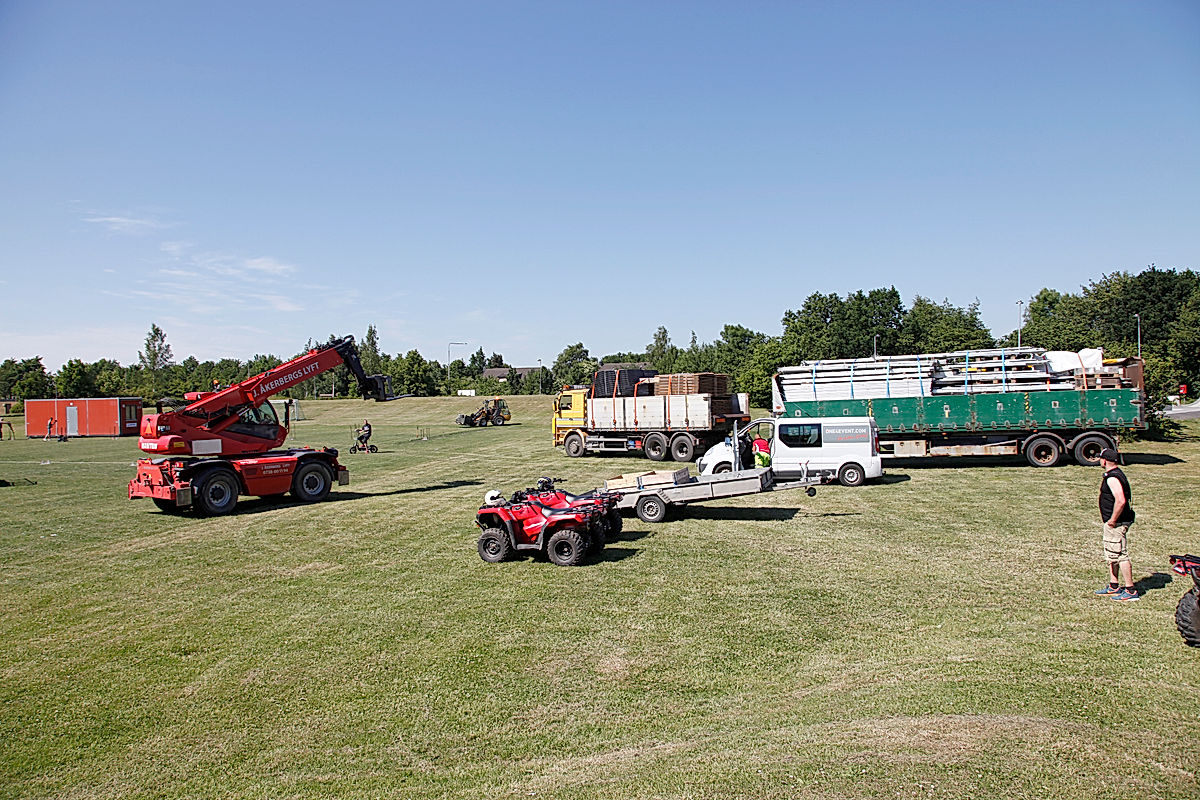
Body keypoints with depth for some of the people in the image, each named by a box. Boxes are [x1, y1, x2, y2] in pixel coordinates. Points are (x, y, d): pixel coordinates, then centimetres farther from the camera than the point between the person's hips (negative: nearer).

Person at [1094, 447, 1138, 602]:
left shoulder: (1112, 478, -20)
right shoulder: (1116, 474, 14)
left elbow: (1120, 501, -30)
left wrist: (1113, 520, -21)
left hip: (1117, 523, -11)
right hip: (1115, 521, 11)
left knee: (1121, 555, -6)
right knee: (1111, 555, 18)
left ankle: (1130, 591, -1)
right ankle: (1113, 586, 26)